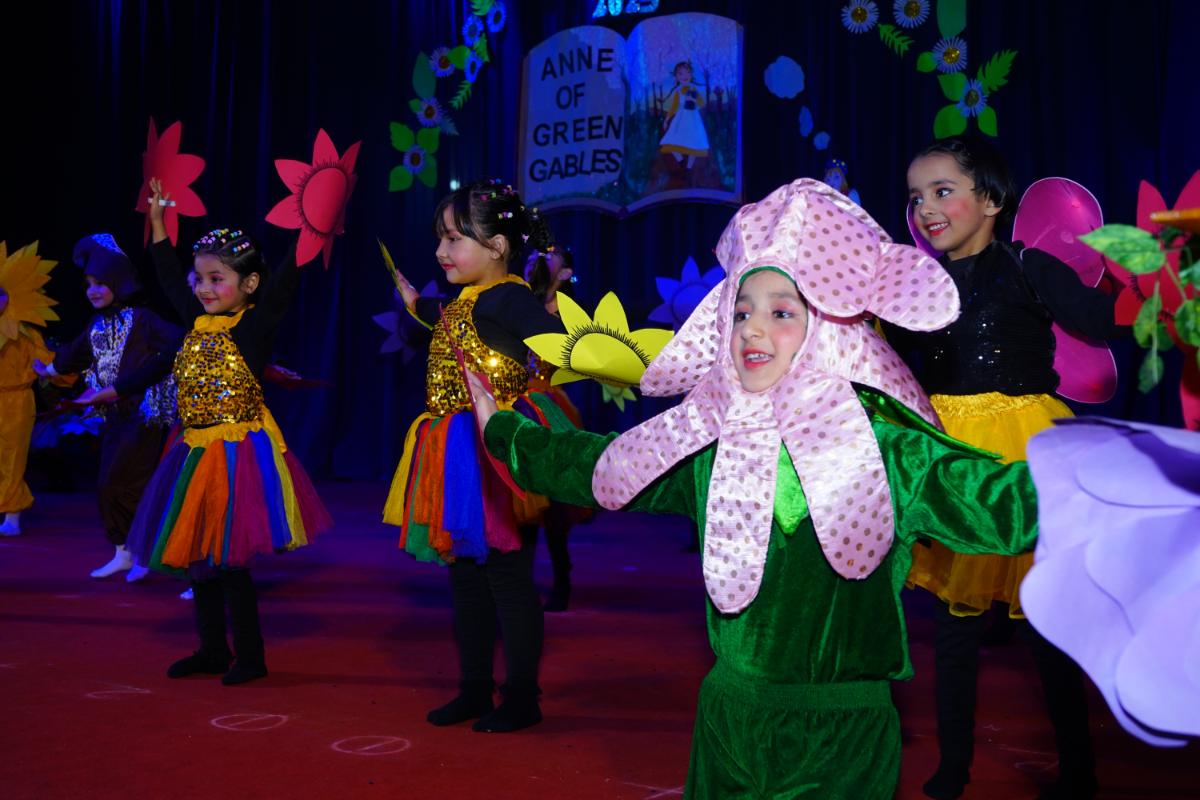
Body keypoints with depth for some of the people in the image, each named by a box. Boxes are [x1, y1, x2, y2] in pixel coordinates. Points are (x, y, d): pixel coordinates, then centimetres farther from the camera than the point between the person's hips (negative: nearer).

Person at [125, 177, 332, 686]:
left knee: (226, 558, -5)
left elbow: (286, 277, -21)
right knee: (195, 552, 14)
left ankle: (250, 656, 9)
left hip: (240, 451, -8)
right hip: (195, 451, 8)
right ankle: (213, 650, 28)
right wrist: (157, 220, 27)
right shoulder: (198, 321, 8)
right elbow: (169, 278, 22)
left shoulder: (255, 322, -9)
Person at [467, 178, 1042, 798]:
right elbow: (598, 466, 13)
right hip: (727, 717, 5)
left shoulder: (886, 450, -14)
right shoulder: (706, 445, 2)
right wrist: (501, 430, 20)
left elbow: (993, 499, -28)